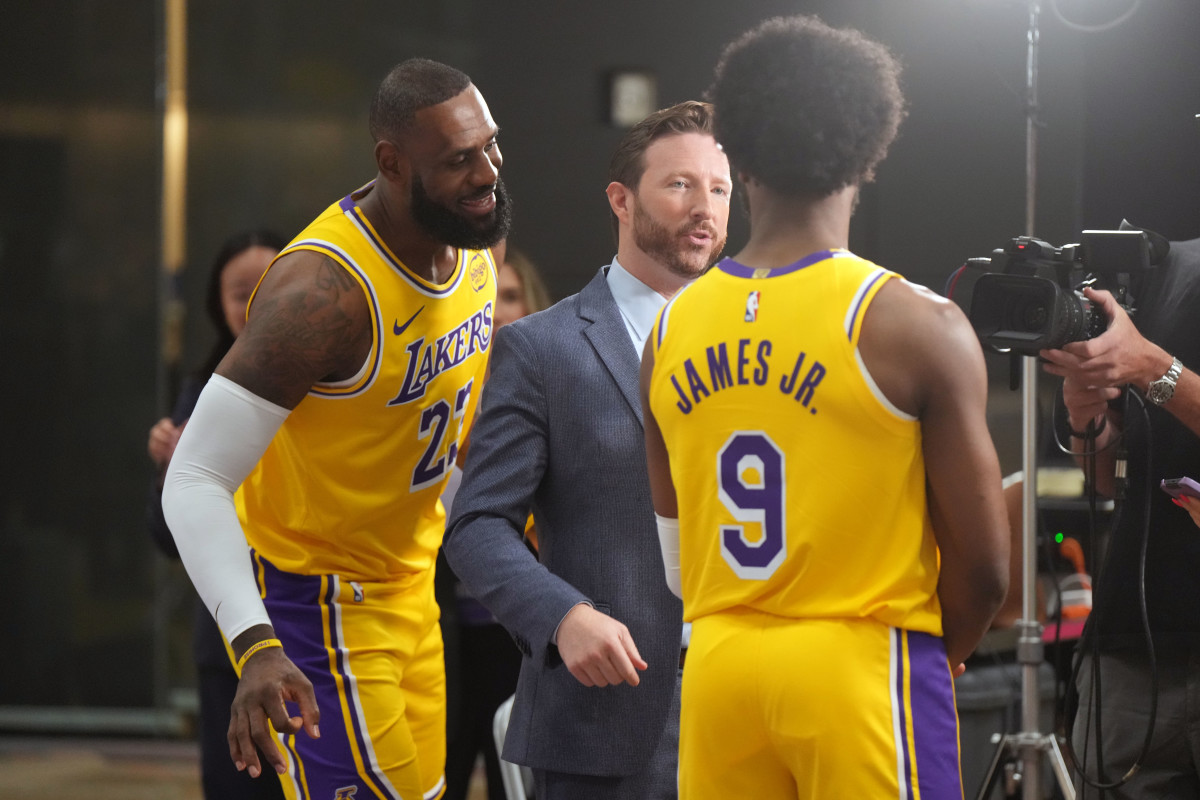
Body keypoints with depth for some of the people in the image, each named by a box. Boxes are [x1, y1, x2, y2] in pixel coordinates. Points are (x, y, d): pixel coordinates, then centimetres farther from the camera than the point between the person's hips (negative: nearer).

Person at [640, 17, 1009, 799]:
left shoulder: (672, 331, 6)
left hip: (718, 670, 5)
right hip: (863, 663, -5)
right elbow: (982, 565, -7)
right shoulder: (914, 327, -9)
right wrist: (938, 657, 11)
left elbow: (674, 552, 13)